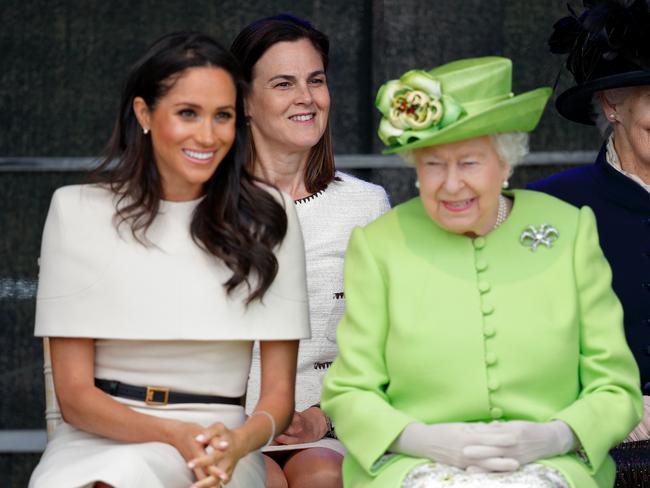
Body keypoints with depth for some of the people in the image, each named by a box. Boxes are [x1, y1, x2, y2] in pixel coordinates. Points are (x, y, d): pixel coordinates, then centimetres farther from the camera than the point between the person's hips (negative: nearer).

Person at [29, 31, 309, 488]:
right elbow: (75, 393, 0)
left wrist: (239, 442, -18)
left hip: (221, 444, -1)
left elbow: (279, 391, 5)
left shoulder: (266, 215, 5)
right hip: (97, 434, 1)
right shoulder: (78, 211, 3)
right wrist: (174, 435, -18)